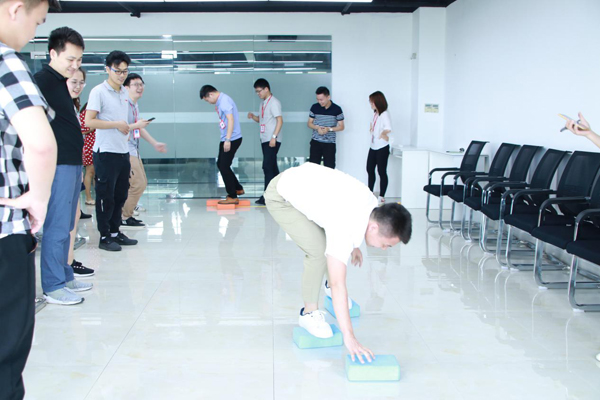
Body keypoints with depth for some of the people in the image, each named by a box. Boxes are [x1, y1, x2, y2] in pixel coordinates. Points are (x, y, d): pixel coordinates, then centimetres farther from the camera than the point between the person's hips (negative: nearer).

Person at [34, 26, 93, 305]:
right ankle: (53, 287, 2)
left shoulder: (61, 83, 17)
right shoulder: (41, 81, -11)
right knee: (57, 227, -5)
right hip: (58, 164, -10)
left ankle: (64, 277, 25)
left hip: (72, 163, 10)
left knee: (65, 226, 15)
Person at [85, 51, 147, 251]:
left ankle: (115, 232, 24)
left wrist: (134, 126, 6)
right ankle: (104, 237, 9)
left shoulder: (125, 92, 14)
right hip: (105, 152, -7)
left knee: (120, 195, 13)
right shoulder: (98, 92, -9)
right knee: (106, 196, 0)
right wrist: (116, 124, -15)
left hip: (123, 151, 7)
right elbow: (89, 122, -16)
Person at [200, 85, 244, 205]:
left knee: (224, 167, -5)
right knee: (220, 164, 16)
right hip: (226, 139, 10)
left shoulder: (224, 101, -17)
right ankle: (238, 189, 26)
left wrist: (228, 140, -25)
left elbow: (231, 120, -24)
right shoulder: (220, 101, 14)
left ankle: (233, 197, 4)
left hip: (232, 139, -10)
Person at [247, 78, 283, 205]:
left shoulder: (273, 102, -10)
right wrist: (253, 116, 3)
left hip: (272, 141, -9)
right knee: (272, 167, 11)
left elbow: (280, 120, -16)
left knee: (268, 167, -12)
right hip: (265, 140, 9)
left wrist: (274, 137, -22)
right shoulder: (264, 103, 17)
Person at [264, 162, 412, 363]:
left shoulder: (372, 205, -11)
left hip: (304, 180, 8)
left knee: (334, 243, 8)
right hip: (281, 197, -8)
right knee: (319, 251, -18)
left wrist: (353, 245, 29)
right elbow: (338, 286, -36)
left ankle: (332, 288, 33)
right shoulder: (345, 228, -35)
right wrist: (349, 337, -37)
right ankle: (309, 314, 0)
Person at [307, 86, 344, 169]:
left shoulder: (337, 109, -6)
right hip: (315, 142, 2)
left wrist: (329, 129, -17)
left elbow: (341, 127, 0)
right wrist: (317, 127, -14)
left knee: (329, 167, -3)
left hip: (330, 143, -2)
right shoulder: (314, 107, 0)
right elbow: (309, 123, 8)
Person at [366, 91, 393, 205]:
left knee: (381, 171, -1)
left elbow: (388, 128, -32)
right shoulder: (375, 113, 9)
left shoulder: (384, 114, -17)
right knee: (370, 169, 14)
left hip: (382, 147, -9)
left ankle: (382, 196, 8)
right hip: (373, 147, 9)